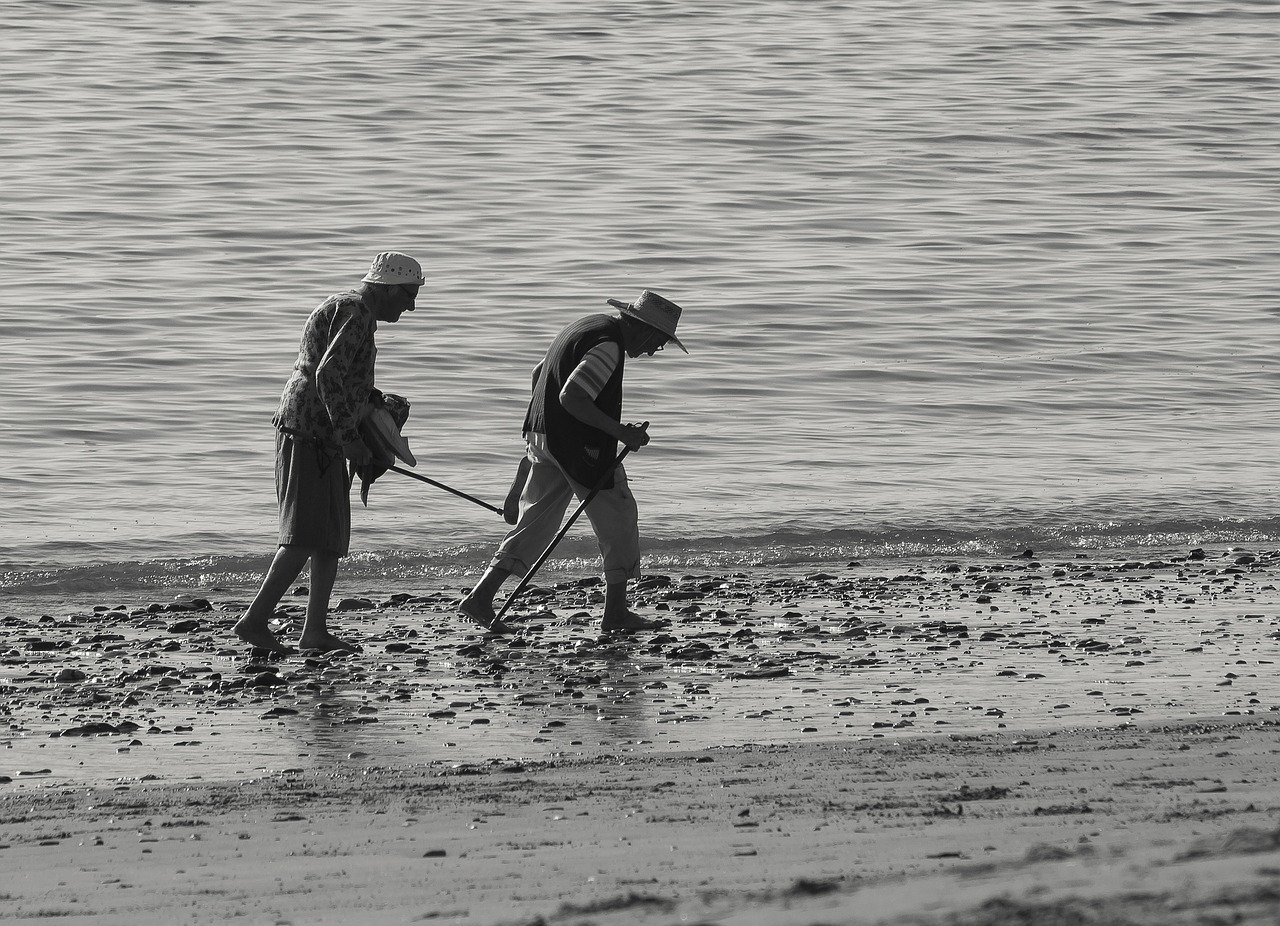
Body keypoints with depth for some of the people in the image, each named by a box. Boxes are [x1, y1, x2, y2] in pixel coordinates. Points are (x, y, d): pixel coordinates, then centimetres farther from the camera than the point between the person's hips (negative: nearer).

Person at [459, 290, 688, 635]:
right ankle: (616, 612, 10)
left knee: (536, 521, 10)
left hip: (543, 436, 9)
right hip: (581, 448, -9)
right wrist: (621, 432, -20)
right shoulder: (609, 345, -17)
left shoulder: (588, 327, 16)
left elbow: (538, 374, 25)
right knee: (618, 519, 4)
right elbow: (571, 397, -26)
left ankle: (480, 598, 1)